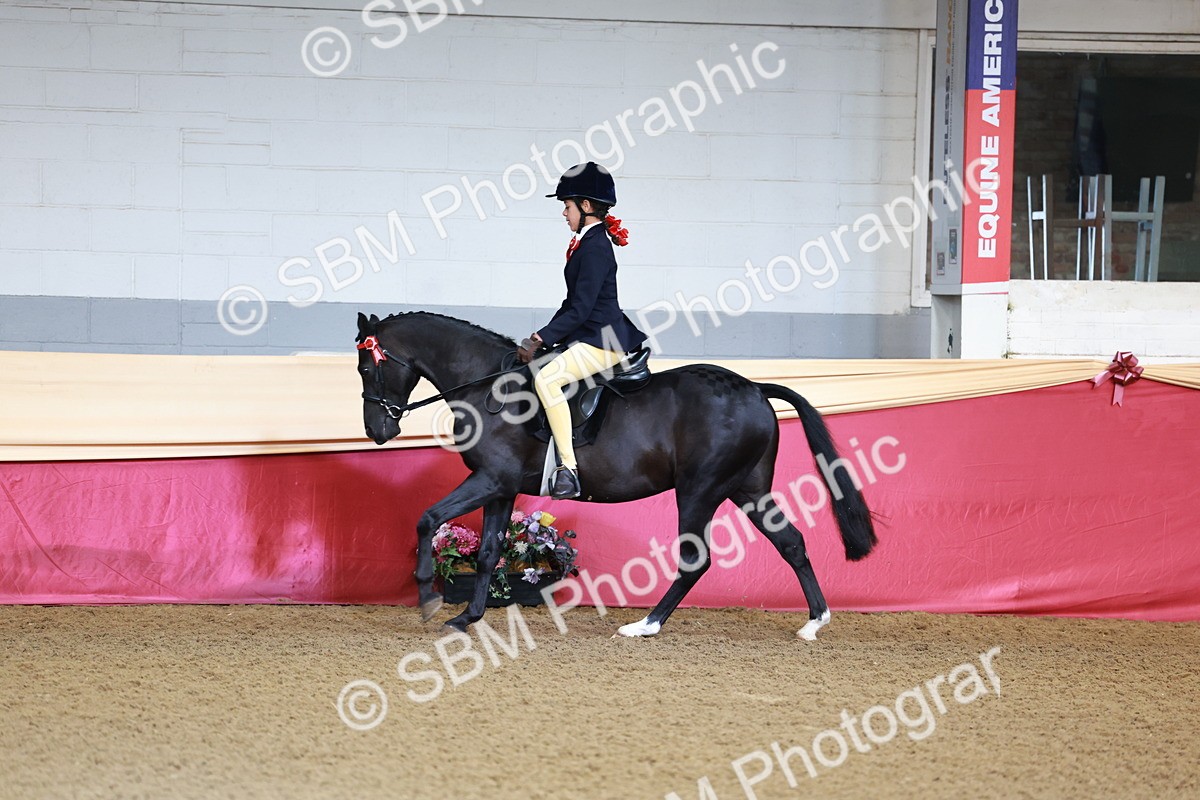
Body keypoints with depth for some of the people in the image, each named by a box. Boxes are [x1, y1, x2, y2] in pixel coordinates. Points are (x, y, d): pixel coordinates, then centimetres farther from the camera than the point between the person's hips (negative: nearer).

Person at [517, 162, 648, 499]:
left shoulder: (595, 248, -17)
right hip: (589, 335, 11)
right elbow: (573, 303, 20)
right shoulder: (588, 242, 14)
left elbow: (580, 309, -21)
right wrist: (544, 336, 13)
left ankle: (569, 469, -33)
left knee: (547, 379, -30)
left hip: (603, 340, -11)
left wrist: (541, 340, -20)